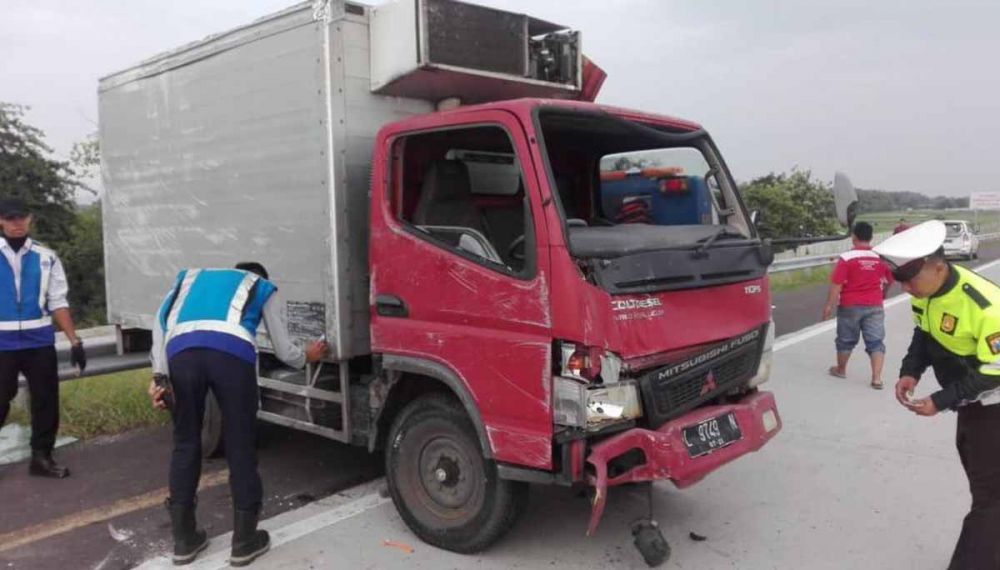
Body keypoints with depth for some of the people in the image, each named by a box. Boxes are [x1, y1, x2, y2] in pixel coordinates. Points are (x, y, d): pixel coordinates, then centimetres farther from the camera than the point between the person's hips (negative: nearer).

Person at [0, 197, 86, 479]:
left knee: (46, 400, 7)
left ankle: (41, 457, 20)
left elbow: (58, 303, 5)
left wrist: (74, 341, 0)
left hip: (39, 341, 2)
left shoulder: (46, 257, 5)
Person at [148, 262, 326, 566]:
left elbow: (163, 318, 18)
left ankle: (184, 540, 27)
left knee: (185, 443, 18)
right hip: (232, 352, -2)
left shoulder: (192, 276, 39)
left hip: (181, 351, 3)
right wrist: (307, 357, 51)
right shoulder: (262, 287, 32)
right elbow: (284, 351, 29)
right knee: (240, 447, 10)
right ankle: (245, 541, 21)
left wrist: (159, 375, 11)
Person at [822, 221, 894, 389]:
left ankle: (841, 369, 32)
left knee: (846, 340, 14)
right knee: (876, 342, 5)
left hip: (850, 306, -2)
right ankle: (876, 377, -4)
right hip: (874, 306, 2)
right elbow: (889, 281, 13)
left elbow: (836, 284, -16)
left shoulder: (846, 258, -14)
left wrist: (829, 305, -10)